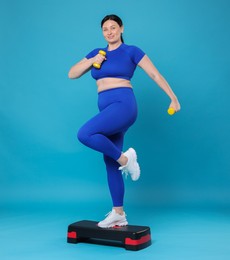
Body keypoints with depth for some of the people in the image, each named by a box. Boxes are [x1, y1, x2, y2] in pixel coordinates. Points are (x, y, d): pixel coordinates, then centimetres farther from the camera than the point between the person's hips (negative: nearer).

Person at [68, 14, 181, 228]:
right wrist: (92, 61, 0)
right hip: (107, 110, 7)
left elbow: (155, 75, 4)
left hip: (123, 105, -7)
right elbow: (72, 74, 15)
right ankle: (118, 215, 15)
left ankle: (125, 158, -7)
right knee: (110, 163, 6)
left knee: (84, 135, -28)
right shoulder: (97, 52, 18)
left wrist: (173, 98, 2)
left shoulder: (131, 51, 3)